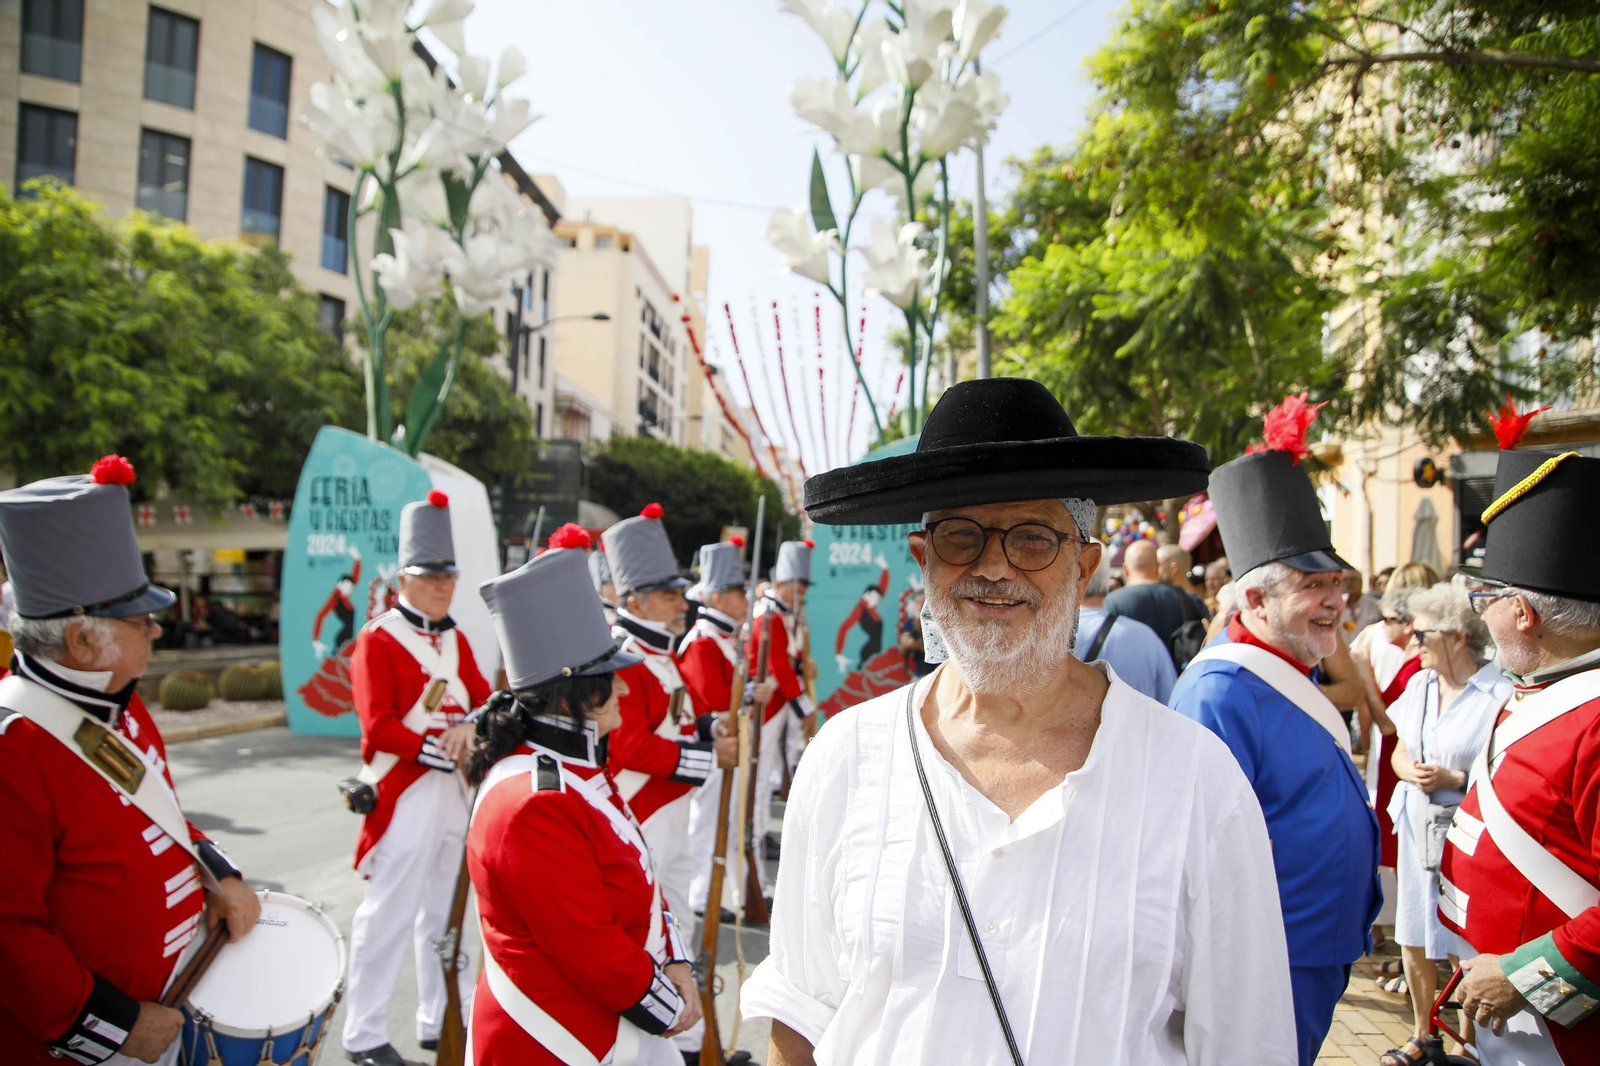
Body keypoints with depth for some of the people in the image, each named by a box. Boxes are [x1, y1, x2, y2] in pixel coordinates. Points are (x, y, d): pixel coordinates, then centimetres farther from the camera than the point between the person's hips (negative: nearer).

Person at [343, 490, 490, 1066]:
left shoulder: (456, 639, 11)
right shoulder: (377, 640, -10)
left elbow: (483, 700, 5)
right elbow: (379, 727, -16)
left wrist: (470, 727, -17)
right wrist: (443, 748, -21)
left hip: (453, 791, 7)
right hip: (403, 794, -7)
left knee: (446, 910, 15)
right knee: (389, 915, 0)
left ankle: (439, 1019, 28)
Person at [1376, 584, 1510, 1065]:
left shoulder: (1501, 695, -16)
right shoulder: (1419, 684, 7)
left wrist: (1453, 780, -21)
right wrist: (1410, 771, -6)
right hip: (1417, 826, 7)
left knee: (1465, 949, 2)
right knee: (1414, 939, 16)